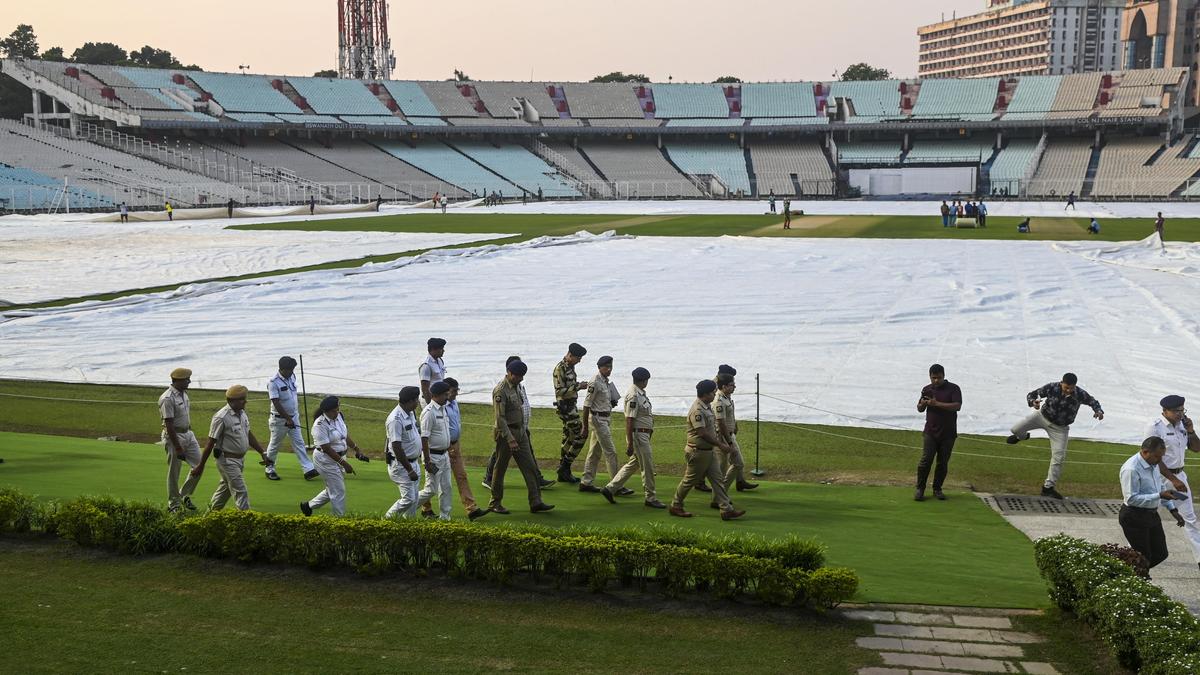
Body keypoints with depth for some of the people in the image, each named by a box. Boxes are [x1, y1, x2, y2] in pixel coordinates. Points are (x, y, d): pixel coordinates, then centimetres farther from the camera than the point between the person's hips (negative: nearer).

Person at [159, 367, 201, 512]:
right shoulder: (167, 398, -20)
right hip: (174, 436, -8)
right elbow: (169, 425, -21)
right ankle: (174, 504, 15)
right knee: (174, 472, 2)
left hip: (188, 434, 8)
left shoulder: (184, 393, 8)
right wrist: (178, 448, -21)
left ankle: (184, 495, 24)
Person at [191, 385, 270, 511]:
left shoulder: (242, 413, 5)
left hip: (240, 459, 8)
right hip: (227, 461, -8)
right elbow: (211, 442, -17)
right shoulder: (221, 417, -20)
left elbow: (249, 434, 16)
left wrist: (263, 453, 13)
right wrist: (200, 466, -13)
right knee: (241, 492, -8)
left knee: (225, 489, 22)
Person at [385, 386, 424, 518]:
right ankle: (387, 519, 9)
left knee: (414, 497, 13)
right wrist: (410, 470, -23)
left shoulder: (410, 414, 6)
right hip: (401, 465, -9)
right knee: (408, 498, -8)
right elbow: (397, 448, -25)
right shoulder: (396, 419, -24)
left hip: (413, 462, 9)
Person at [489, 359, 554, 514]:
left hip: (520, 432, 9)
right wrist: (510, 440, -26)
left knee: (530, 467, 5)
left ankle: (535, 502, 6)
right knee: (500, 469, 4)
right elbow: (500, 418, -23)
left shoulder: (516, 387, 9)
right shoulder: (500, 390, -18)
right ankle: (495, 503, 16)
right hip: (506, 433, -8)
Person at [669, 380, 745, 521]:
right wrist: (720, 445, -19)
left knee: (717, 479, 6)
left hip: (708, 450, 10)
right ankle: (675, 506, 19)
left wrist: (720, 440, 15)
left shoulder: (708, 407, 10)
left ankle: (726, 510, 6)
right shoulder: (697, 410, -22)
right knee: (689, 480, 4)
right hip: (697, 452, -10)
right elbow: (702, 433, -26)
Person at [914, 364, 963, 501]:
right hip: (931, 432, 1)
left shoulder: (953, 388, -3)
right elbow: (919, 409, 15)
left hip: (948, 433, -1)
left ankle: (937, 489, 18)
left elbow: (957, 406, -17)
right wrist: (922, 404, -9)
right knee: (925, 460, -8)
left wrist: (937, 404, -23)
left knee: (943, 462, 6)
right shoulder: (927, 389, 7)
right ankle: (920, 489, -1)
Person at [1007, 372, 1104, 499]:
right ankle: (1022, 436, 25)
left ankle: (1048, 487, 5)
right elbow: (1031, 394, -15)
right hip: (1042, 416, 0)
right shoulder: (1052, 387, -23)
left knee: (1058, 457, -6)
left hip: (1059, 428, 0)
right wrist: (1033, 402, -39)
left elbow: (1093, 402, -4)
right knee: (1016, 429, -16)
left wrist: (1099, 411, -27)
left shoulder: (1080, 394, -22)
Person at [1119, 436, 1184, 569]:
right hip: (1134, 517, -9)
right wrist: (1159, 496, -29)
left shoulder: (1154, 464, 5)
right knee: (1142, 558, -1)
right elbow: (1131, 498, -25)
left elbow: (1161, 488, 19)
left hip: (1152, 514, 9)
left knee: (1160, 554, 12)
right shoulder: (1131, 469, -24)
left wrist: (1173, 510, 12)